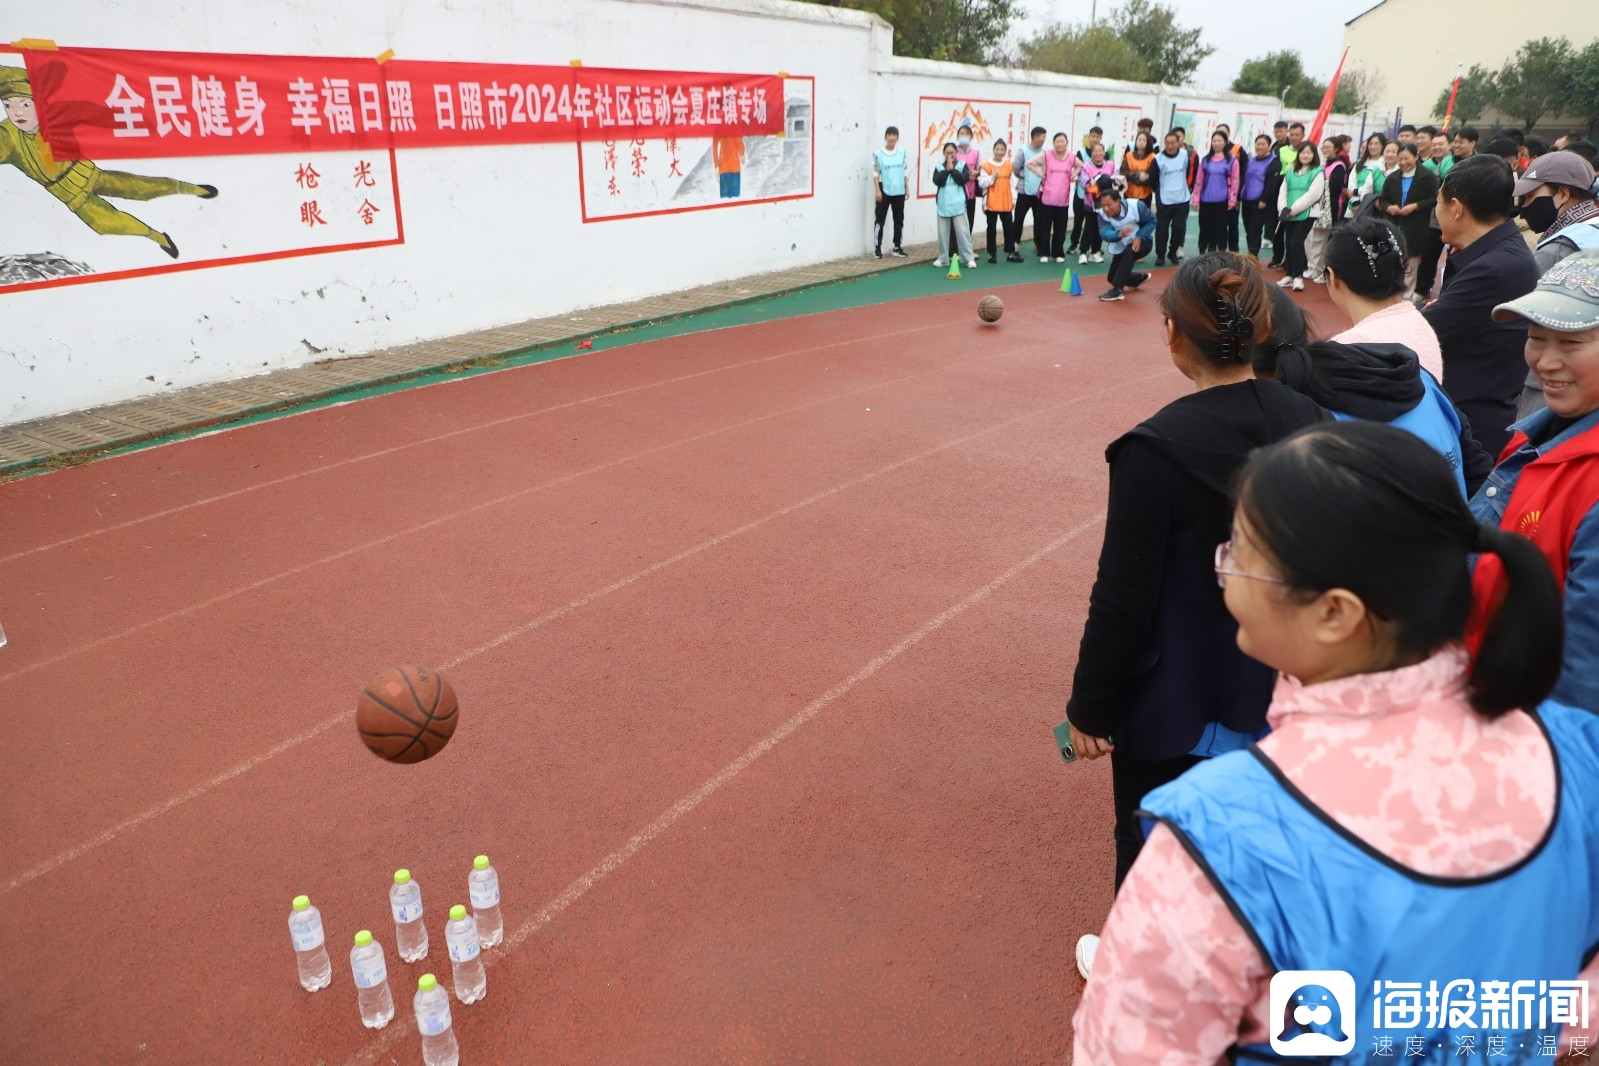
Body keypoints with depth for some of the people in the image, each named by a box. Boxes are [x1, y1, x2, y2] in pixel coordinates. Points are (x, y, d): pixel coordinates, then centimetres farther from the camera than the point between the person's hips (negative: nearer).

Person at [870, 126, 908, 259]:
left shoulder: (902, 152, 5)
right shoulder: (878, 154, -7)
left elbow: (904, 172, 11)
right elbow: (875, 173, -8)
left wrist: (907, 188, 9)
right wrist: (877, 190, -14)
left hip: (899, 192, 4)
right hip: (884, 191, -4)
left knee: (899, 219, 10)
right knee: (880, 219, -1)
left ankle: (897, 247, 19)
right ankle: (877, 248, 4)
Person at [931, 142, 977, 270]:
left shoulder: (962, 165, 4)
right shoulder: (939, 167, 7)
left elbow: (963, 180, -11)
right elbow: (937, 181, -9)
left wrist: (952, 169, -11)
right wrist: (947, 169, -11)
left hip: (958, 205, -2)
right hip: (943, 205, 2)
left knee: (962, 231, -4)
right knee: (943, 232, 6)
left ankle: (968, 258, -1)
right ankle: (943, 259, 15)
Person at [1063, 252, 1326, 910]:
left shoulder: (1156, 450, -26)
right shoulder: (1309, 423, -8)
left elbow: (1123, 599, -21)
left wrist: (1090, 708, -9)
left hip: (1171, 705, -6)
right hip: (1274, 690, 6)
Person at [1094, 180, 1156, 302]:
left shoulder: (1136, 206, -26)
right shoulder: (1102, 214, -23)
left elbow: (1152, 220, -14)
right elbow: (1104, 233, -37)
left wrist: (1139, 237, -29)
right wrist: (1119, 234, -59)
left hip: (1142, 242, -4)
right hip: (1121, 246, 5)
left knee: (1128, 252, -37)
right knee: (1112, 278, 7)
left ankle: (1118, 290, -32)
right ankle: (1141, 277, 38)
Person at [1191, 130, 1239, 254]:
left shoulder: (1232, 160, 0)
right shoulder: (1205, 160, 9)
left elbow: (1235, 181, -1)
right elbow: (1199, 181, 8)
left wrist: (1232, 200, -5)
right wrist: (1196, 199, 4)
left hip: (1222, 201, -2)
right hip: (1205, 200, 2)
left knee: (1220, 228, 2)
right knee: (1205, 228, 5)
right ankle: (1202, 254, 12)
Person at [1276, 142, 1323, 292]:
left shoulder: (1317, 172, -2)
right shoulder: (1290, 172, 15)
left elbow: (1313, 194, -12)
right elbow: (1283, 192, 11)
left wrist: (1294, 209, -15)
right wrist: (1283, 208, -7)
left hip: (1307, 214, -5)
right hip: (1289, 216, 5)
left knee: (1296, 243, -15)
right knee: (1289, 245, 6)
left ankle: (1298, 276, -7)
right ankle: (1290, 275, 17)